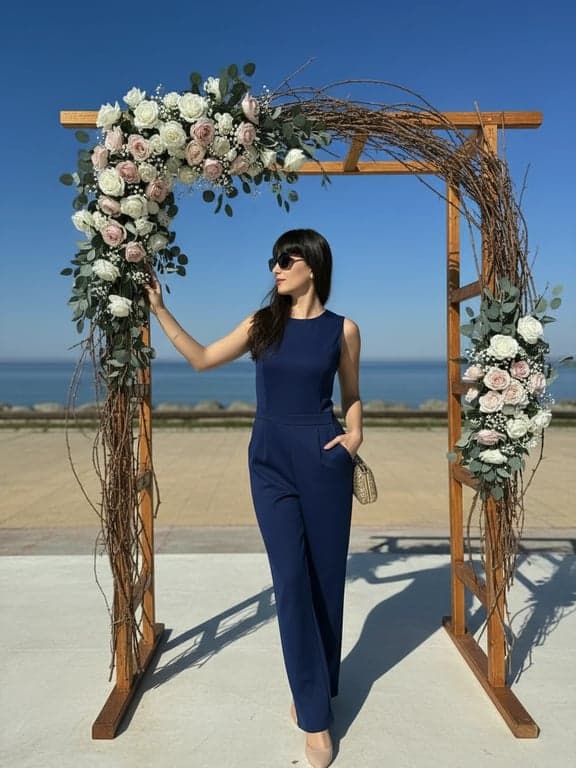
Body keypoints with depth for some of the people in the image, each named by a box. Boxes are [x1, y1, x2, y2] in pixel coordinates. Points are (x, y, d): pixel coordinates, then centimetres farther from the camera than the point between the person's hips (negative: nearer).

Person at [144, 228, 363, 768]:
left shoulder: (343, 329, 2)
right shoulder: (262, 322, 4)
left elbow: (351, 395, 13)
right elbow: (201, 359, 8)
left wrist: (355, 434, -5)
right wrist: (159, 309, 5)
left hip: (324, 459, 0)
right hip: (271, 460, 1)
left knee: (325, 576, 8)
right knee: (291, 580, -1)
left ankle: (313, 690, 31)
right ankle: (316, 716, 12)